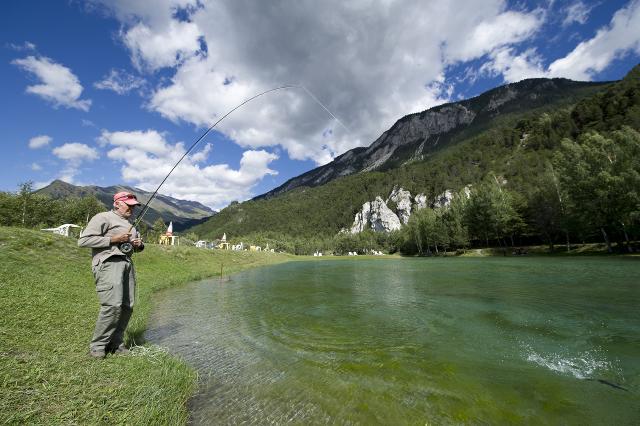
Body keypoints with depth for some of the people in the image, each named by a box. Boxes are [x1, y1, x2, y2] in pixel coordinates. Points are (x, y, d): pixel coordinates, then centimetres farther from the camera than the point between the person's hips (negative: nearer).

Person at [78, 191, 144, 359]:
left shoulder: (130, 225, 26)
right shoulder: (103, 218, 1)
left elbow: (139, 243, 35)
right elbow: (83, 240, -9)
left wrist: (139, 244, 11)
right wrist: (113, 239, -13)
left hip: (127, 264, 8)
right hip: (108, 263, -8)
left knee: (127, 307, 3)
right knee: (113, 305, -17)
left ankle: (116, 344, 15)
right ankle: (97, 346, 1)